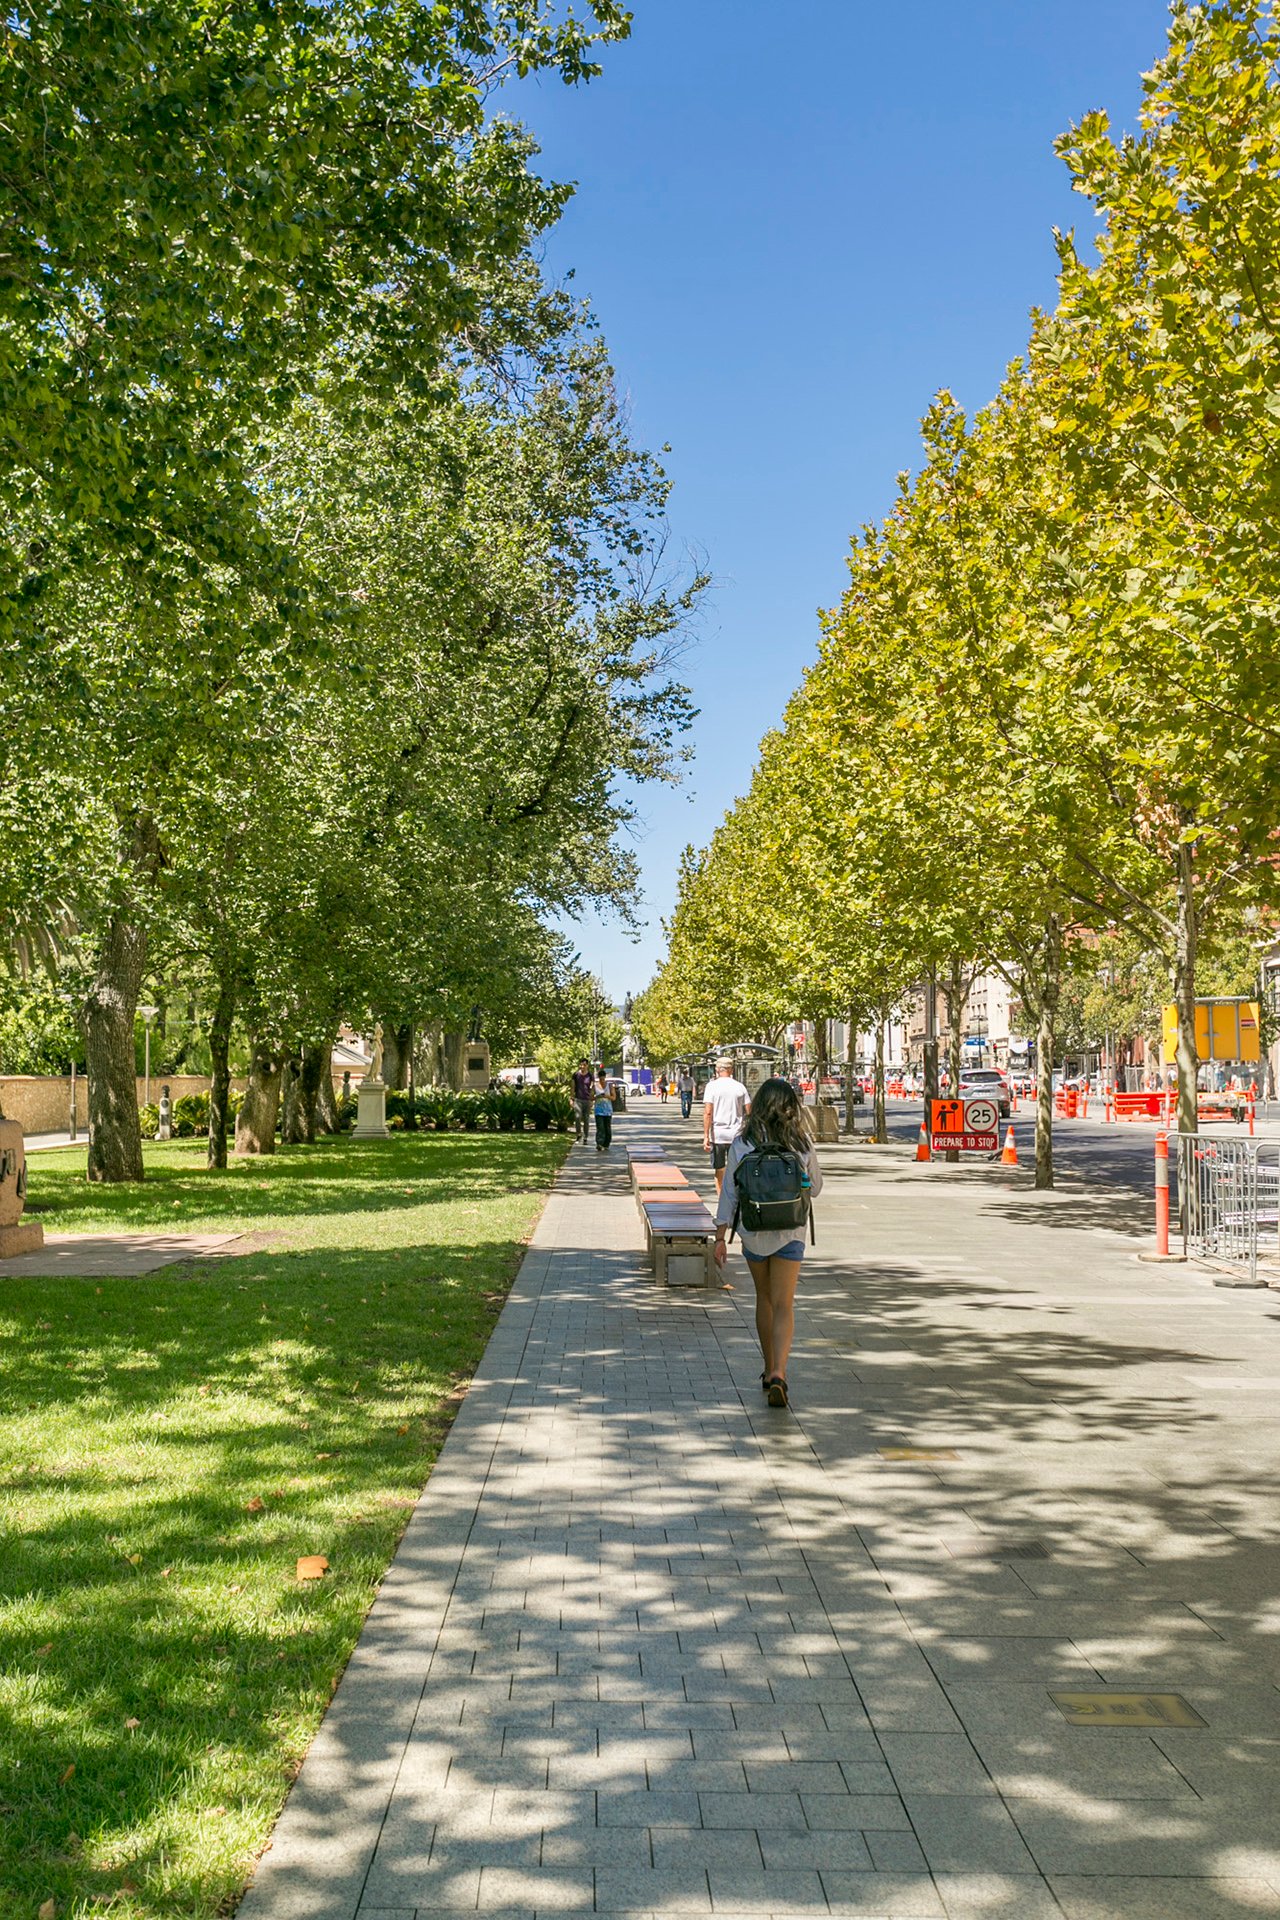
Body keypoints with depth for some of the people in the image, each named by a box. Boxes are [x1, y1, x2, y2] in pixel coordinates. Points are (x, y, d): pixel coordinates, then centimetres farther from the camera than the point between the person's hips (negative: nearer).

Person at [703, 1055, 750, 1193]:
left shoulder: (712, 1085, -5)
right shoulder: (740, 1087, 2)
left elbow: (708, 1112, -12)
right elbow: (749, 1112, 2)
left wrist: (706, 1136, -11)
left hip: (717, 1135, -1)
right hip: (736, 1135, 1)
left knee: (719, 1171, 11)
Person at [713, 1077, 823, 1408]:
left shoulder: (742, 1143, -7)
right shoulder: (802, 1142, -6)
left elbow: (729, 1192, -6)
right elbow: (815, 1187, 7)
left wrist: (720, 1237, -2)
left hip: (753, 1232, 1)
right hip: (790, 1232, -1)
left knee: (764, 1299, 19)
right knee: (783, 1306, 1)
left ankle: (770, 1370, 28)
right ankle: (778, 1372, -17)